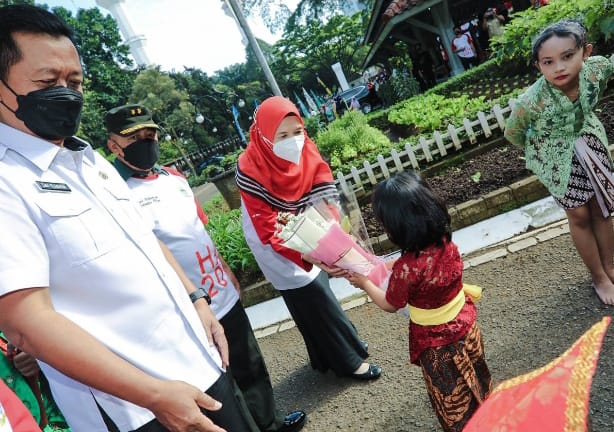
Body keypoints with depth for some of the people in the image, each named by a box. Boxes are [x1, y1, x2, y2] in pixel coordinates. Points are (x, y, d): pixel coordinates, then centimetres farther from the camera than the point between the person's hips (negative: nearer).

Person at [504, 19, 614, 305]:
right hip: (556, 156, -4)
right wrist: (541, 153, 0)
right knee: (579, 216, 7)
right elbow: (512, 134, -16)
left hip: (590, 142, 4)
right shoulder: (530, 102, -36)